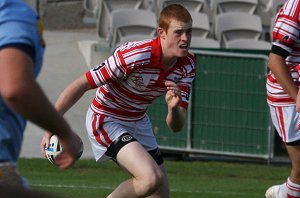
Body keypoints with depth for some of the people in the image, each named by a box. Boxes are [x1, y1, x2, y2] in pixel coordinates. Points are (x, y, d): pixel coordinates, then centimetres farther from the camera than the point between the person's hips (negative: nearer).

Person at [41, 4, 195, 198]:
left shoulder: (187, 65, -10)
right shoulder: (135, 55, -30)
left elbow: (176, 126, -10)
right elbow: (81, 85, -24)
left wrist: (174, 109, -36)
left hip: (138, 122, 7)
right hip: (106, 120, -7)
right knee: (152, 178, -26)